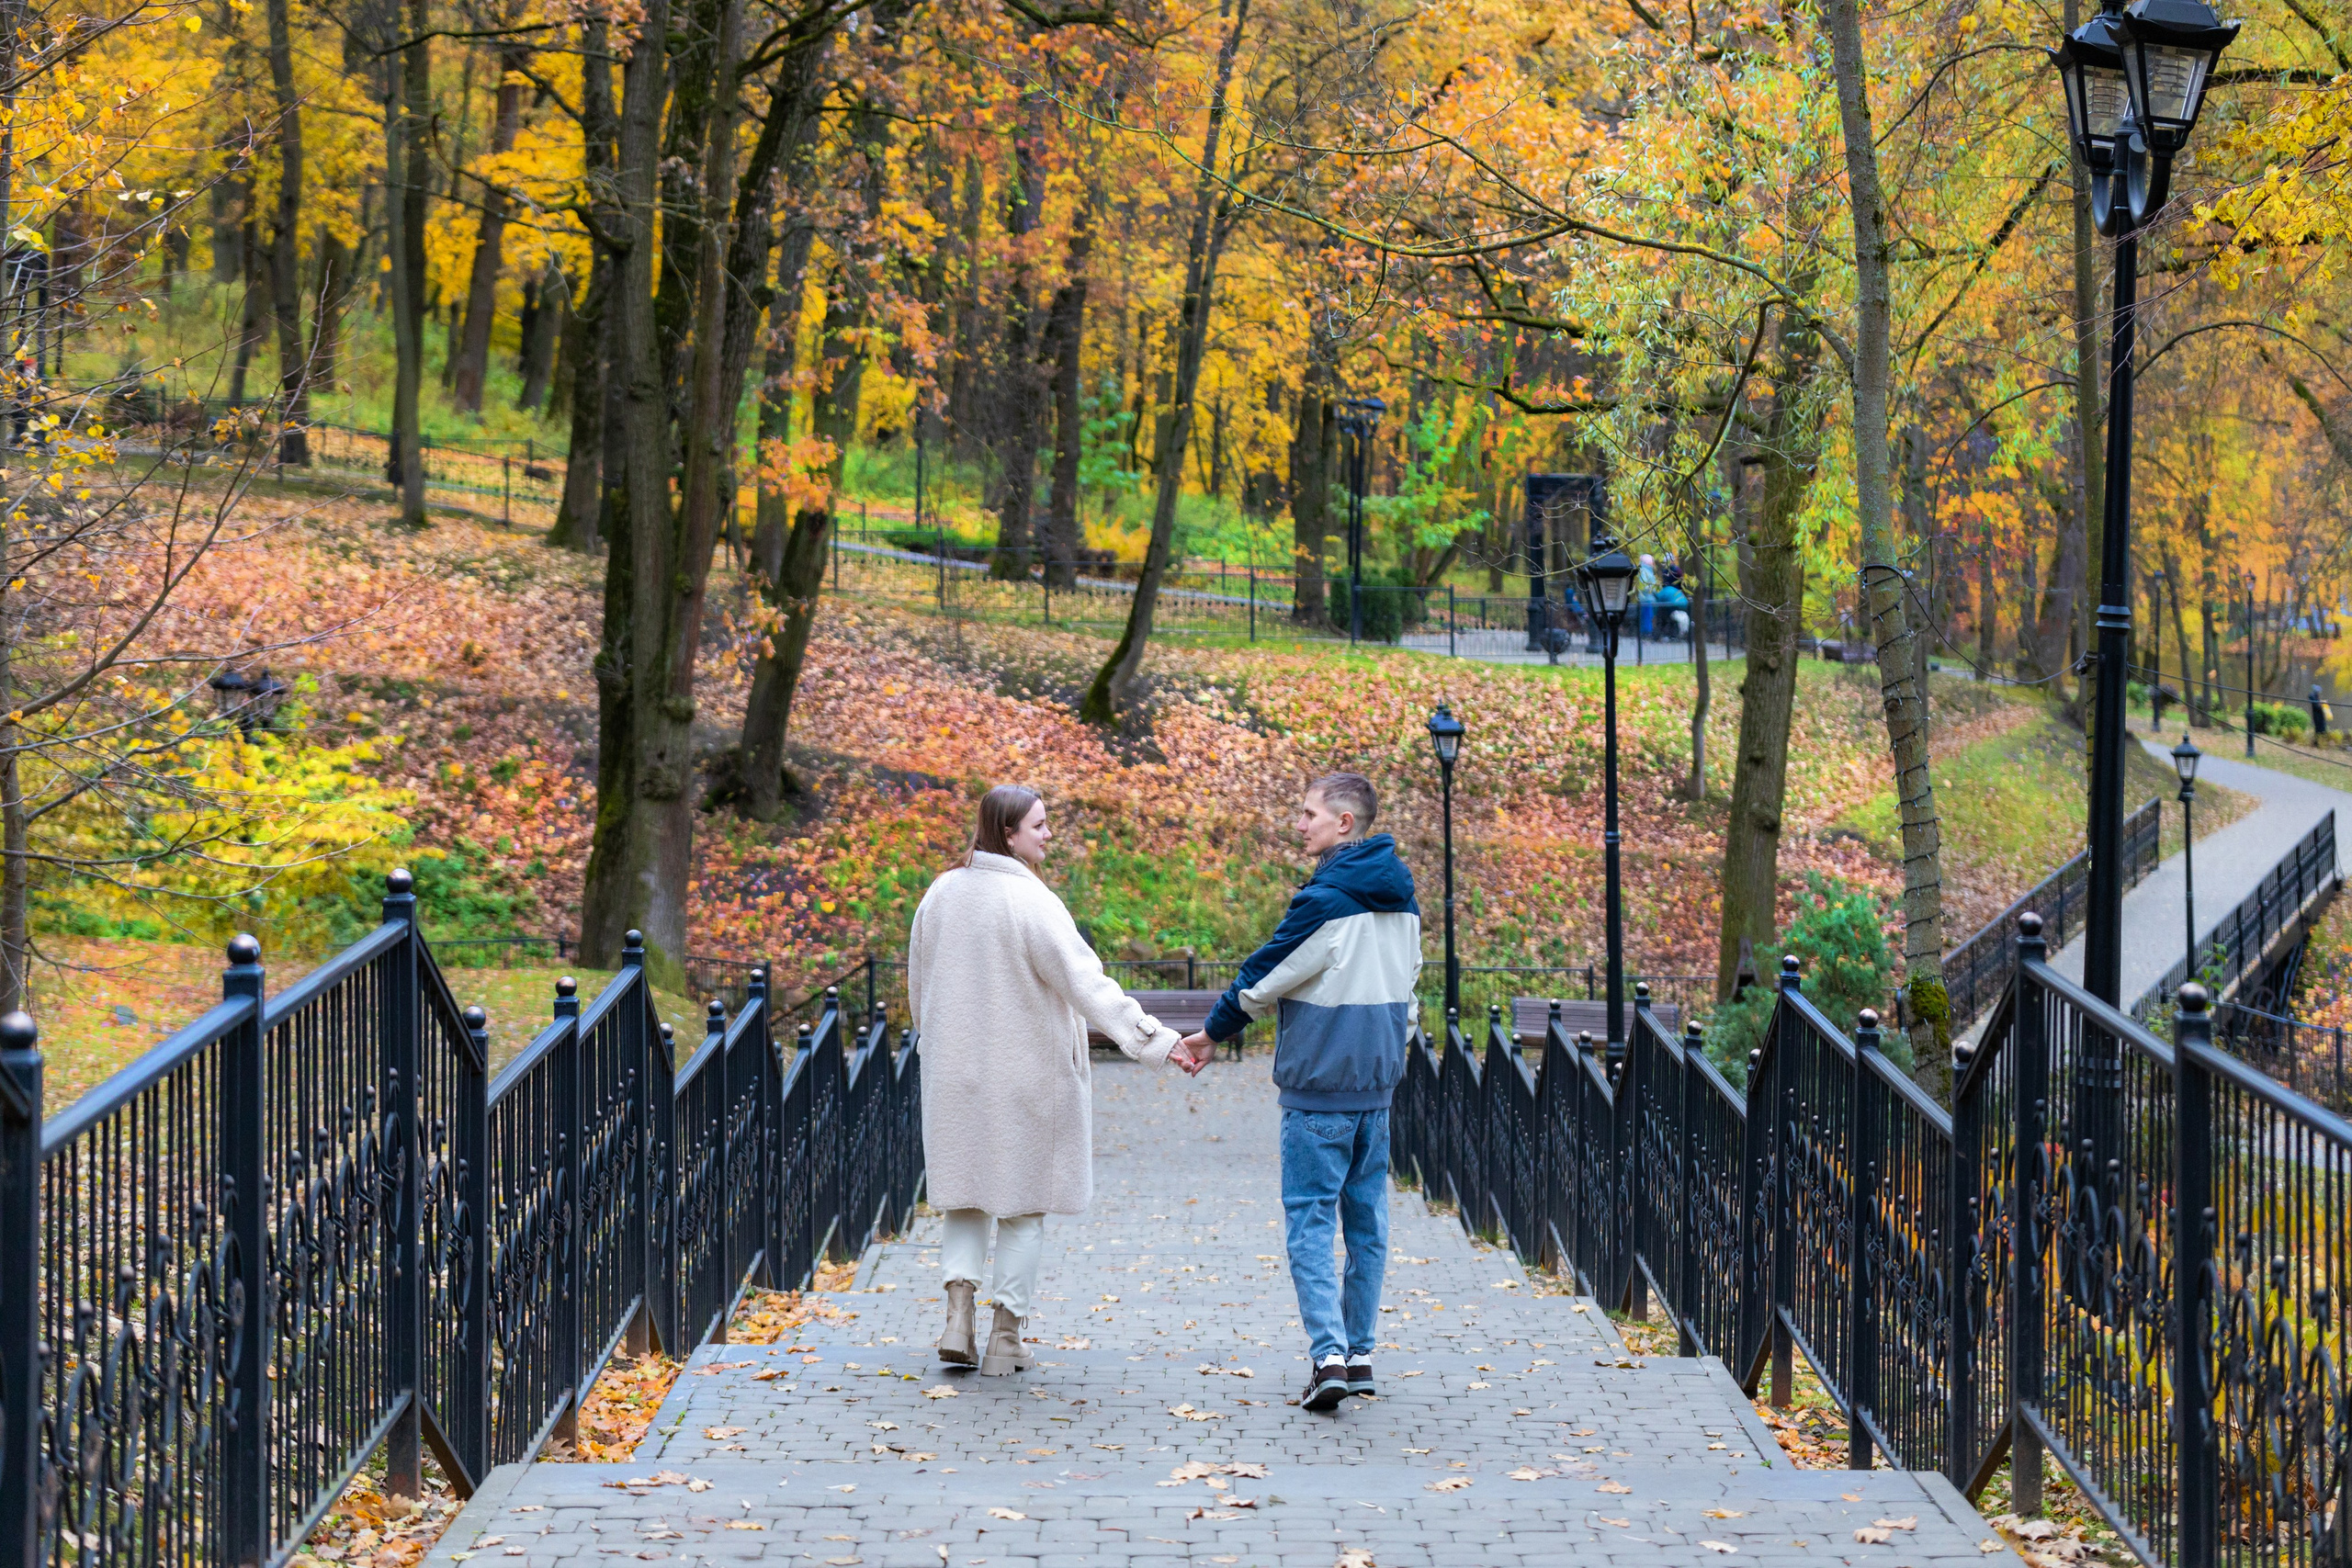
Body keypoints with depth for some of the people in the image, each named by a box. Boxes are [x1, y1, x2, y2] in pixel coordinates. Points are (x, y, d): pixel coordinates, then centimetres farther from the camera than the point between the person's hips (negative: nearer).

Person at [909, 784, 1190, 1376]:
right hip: (1025, 1074, -5)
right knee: (1022, 1201, 7)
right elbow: (1088, 984, -24)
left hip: (955, 1075, 5)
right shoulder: (1030, 902, -18)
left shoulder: (941, 894, 2)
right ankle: (1006, 1338, 8)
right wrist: (1158, 1041, -24)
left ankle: (959, 1309, -2)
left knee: (967, 1194, 16)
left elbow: (919, 986, 14)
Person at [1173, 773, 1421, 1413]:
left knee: (1311, 1219, -4)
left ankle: (1328, 1354, -15)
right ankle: (1360, 1353, 14)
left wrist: (1213, 1032, 7)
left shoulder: (1326, 899, -16)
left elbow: (1267, 975, -8)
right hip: (1378, 1084, 7)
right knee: (1367, 1219, 12)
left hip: (1319, 1086, -7)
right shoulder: (1402, 898, 9)